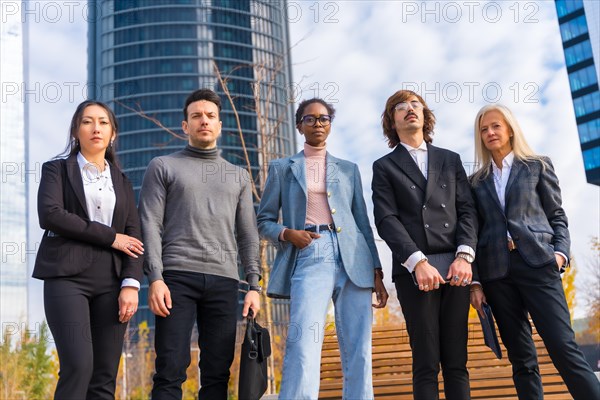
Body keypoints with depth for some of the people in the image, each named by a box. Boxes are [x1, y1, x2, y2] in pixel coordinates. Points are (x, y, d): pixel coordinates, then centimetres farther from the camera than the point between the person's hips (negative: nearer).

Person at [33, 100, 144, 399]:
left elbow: (134, 235, 9)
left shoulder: (122, 181, 20)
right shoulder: (57, 170, 11)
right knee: (79, 365, -18)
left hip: (111, 281, 3)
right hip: (68, 276, -3)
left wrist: (131, 284, -6)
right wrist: (110, 236, -8)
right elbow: (50, 215, -8)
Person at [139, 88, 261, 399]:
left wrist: (254, 285, 6)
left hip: (224, 280, 3)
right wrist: (155, 278, -10)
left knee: (217, 374, 1)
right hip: (177, 275, -3)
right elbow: (150, 226, 2)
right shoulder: (163, 167, 12)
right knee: (170, 371, -7)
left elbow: (248, 235, 16)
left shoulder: (238, 176, 20)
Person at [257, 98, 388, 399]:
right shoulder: (282, 168, 15)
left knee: (358, 352, -1)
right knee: (303, 348, -16)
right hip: (309, 258, -2)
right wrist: (287, 233, -8)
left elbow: (363, 222, 16)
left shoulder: (348, 169, 20)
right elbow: (264, 221, 13)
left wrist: (377, 272, 7)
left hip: (353, 260, 3)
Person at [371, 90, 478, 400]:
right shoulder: (384, 167, 12)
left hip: (455, 268, 2)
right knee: (426, 365, -3)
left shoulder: (451, 160, 20)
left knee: (457, 363, 2)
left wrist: (464, 256, -7)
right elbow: (386, 220, -1)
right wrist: (418, 262, -15)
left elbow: (467, 211, 10)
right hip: (413, 270, -2)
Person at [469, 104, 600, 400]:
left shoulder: (538, 166, 11)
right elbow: (475, 231, 11)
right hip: (496, 272, 2)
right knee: (521, 358, 5)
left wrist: (561, 253, -8)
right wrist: (474, 281, 4)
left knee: (564, 348, -11)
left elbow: (557, 216, 9)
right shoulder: (477, 181, 14)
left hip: (537, 264, -2)